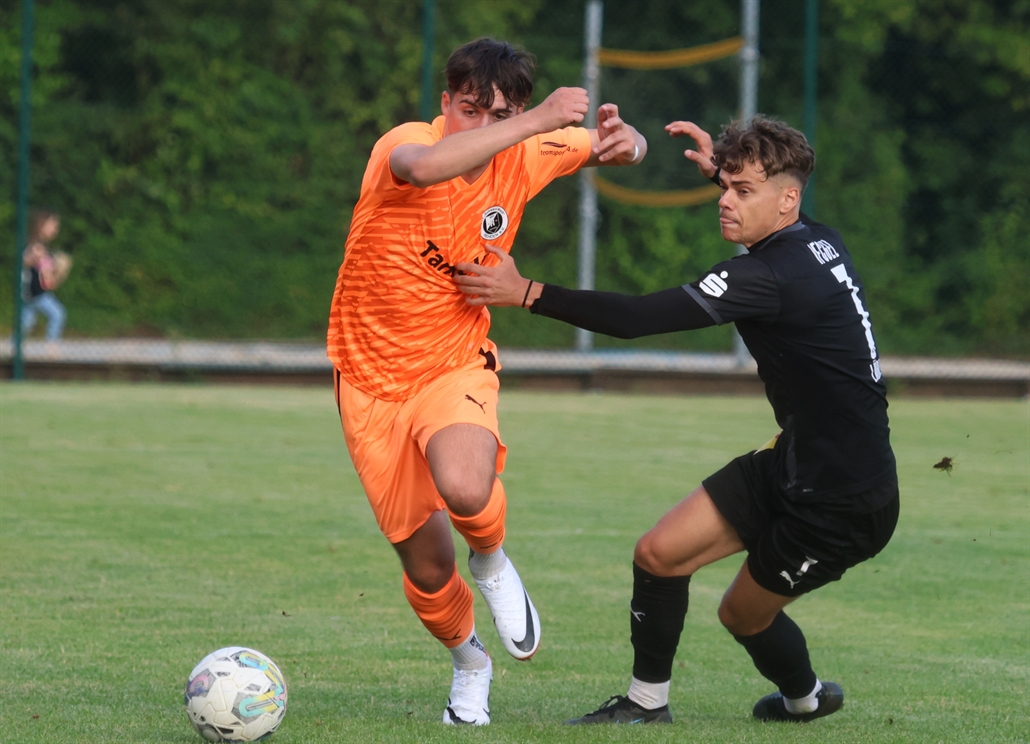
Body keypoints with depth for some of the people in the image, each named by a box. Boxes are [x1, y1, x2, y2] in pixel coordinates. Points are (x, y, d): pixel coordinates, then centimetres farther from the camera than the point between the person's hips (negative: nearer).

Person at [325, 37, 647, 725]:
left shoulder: (523, 157, -8)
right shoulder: (402, 145, -21)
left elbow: (607, 144, 11)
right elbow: (424, 166, -47)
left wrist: (627, 144, -15)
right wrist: (539, 121, -45)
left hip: (456, 365, 1)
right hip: (373, 378, -1)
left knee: (467, 491, -33)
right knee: (427, 568, 5)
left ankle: (492, 563, 4)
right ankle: (469, 663, 38)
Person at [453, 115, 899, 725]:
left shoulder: (774, 277, -27)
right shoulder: (820, 241, 1)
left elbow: (639, 318, -30)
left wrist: (527, 293, -28)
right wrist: (722, 168, 27)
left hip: (844, 503, -9)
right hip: (795, 466, 9)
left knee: (744, 615, 9)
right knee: (659, 553, 1)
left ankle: (806, 696, 38)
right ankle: (648, 702, 14)